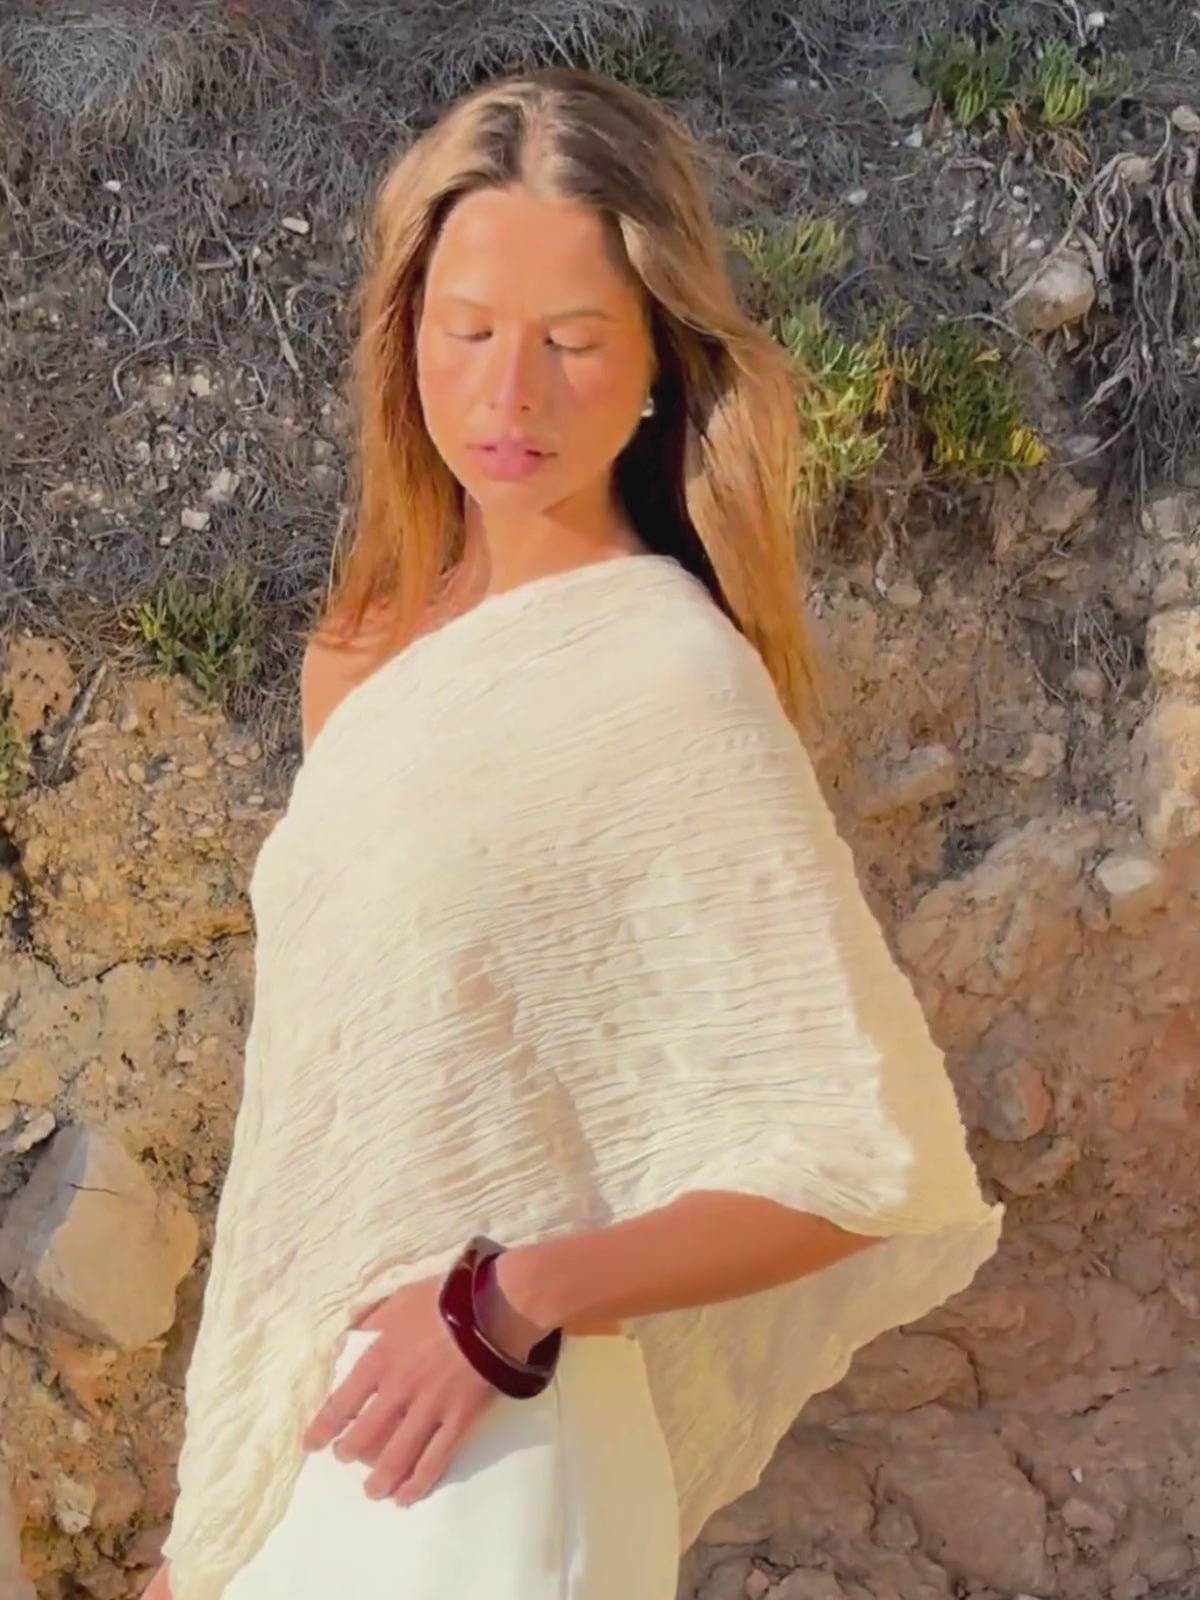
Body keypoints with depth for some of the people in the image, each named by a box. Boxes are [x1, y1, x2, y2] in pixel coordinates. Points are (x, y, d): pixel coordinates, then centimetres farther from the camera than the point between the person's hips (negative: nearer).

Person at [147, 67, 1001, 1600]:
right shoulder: (378, 638, 4)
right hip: (308, 1419, 6)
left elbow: (865, 1156, -16)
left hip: (467, 1465, -6)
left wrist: (515, 1304, -23)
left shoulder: (670, 681, -16)